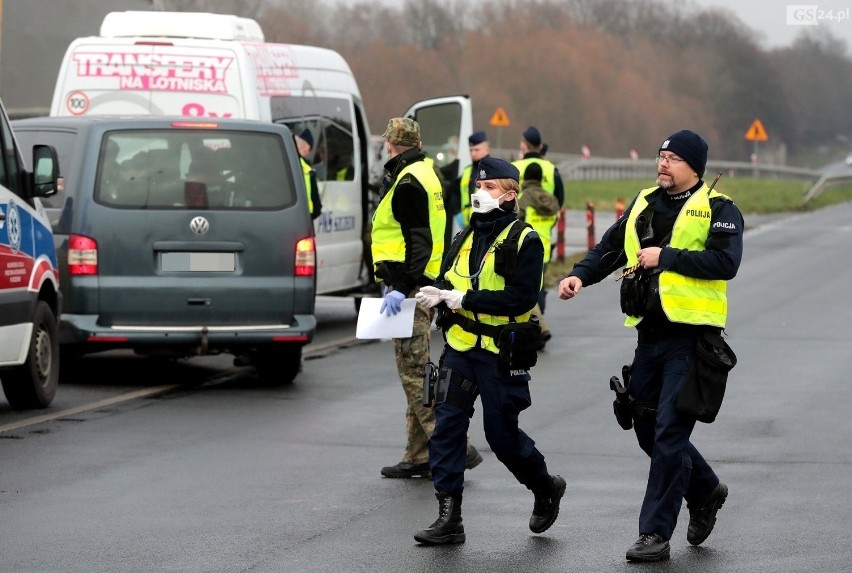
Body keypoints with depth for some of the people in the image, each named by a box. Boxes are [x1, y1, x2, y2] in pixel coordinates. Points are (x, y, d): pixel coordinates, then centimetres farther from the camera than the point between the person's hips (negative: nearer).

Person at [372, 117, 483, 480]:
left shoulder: (407, 182, -14)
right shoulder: (425, 174, 18)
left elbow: (418, 241, -22)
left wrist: (401, 287, -26)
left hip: (411, 287, -10)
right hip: (425, 286, 10)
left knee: (413, 373, -10)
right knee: (415, 372, 13)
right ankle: (419, 456, 16)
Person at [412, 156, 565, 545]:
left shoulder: (524, 240, -8)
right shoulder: (466, 237, 13)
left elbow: (523, 297, -18)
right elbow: (448, 280, 18)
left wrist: (465, 300, -21)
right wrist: (438, 294, -8)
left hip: (501, 352, -6)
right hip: (461, 347, 6)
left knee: (501, 434, 3)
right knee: (447, 426, -4)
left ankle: (545, 488, 31)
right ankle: (449, 518, -2)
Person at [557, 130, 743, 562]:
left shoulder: (717, 209, -4)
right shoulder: (644, 204, 15)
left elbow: (725, 262, -17)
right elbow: (610, 248, 17)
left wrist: (665, 257, -17)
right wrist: (580, 275, -2)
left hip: (691, 336, -7)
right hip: (650, 333, 7)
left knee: (669, 432, -9)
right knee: (647, 427, 13)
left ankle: (655, 533, -5)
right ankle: (705, 490, 37)